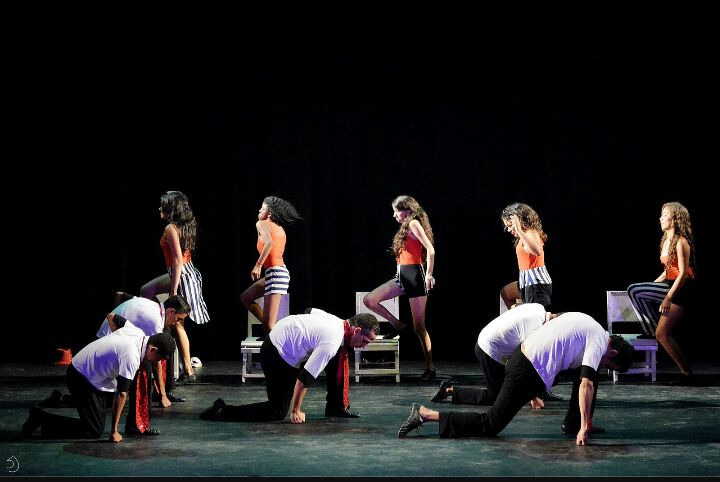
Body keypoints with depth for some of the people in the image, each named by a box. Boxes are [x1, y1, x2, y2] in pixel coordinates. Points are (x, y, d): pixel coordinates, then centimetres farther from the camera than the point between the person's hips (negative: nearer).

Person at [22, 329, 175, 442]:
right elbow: (121, 394, -27)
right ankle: (41, 418, -5)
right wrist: (114, 431, -21)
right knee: (94, 431, -9)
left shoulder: (137, 332, -5)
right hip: (81, 379, -10)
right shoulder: (131, 357, -29)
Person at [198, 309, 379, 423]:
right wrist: (296, 411, -18)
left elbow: (311, 311, 20)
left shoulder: (338, 322, 0)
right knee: (277, 412, -9)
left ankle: (337, 408, 17)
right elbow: (305, 377, -27)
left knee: (338, 359, 8)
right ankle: (222, 411, -4)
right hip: (277, 355, -10)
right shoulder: (331, 344, -28)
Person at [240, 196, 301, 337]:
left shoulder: (262, 223, -5)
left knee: (269, 323, -9)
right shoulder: (280, 228, 18)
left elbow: (269, 242, -24)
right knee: (245, 297, 23)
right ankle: (269, 329, 18)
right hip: (281, 271, 10)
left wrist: (258, 265, -21)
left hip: (275, 272, -9)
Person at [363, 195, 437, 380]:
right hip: (402, 276, 9)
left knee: (419, 327, -4)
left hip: (414, 275, -9)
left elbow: (430, 249, -16)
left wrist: (429, 274, -14)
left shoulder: (414, 223, -9)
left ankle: (430, 368, 5)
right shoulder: (406, 226, 19)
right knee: (369, 300, -4)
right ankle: (397, 325, 13)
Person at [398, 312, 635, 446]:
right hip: (529, 373, -10)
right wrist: (584, 428, -21)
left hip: (524, 352, 10)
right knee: (490, 426, -4)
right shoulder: (599, 343, -11)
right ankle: (424, 414, -7)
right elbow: (586, 385, -20)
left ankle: (572, 423, 19)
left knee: (587, 370, 17)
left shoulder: (589, 325, 16)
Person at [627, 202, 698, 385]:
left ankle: (687, 373, -5)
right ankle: (651, 329, 5)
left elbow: (683, 273, -20)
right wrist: (650, 286, 15)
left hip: (681, 289, -9)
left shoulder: (681, 242, -15)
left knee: (663, 334, -13)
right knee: (634, 290, -2)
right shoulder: (666, 240, 13)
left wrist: (668, 298, -25)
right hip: (670, 284, 9)